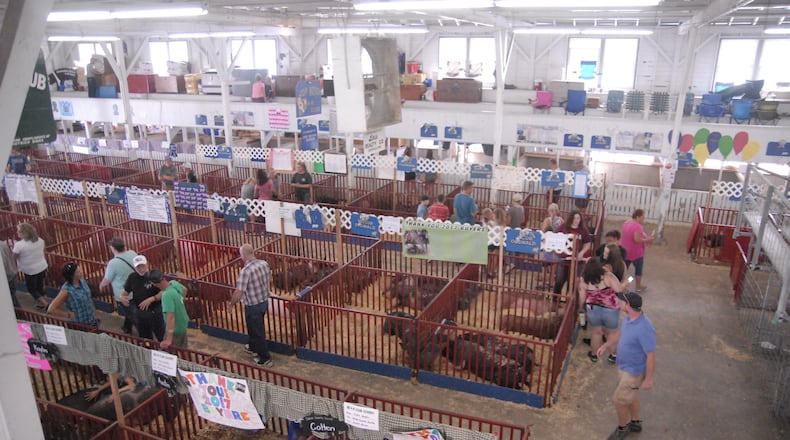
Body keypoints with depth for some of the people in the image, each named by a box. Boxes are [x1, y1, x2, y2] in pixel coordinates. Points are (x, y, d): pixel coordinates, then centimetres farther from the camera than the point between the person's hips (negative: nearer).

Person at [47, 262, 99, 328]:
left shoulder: (82, 280, -7)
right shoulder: (66, 290, -26)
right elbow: (51, 310, -27)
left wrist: (93, 309, 8)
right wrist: (69, 315, -19)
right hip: (79, 325, -6)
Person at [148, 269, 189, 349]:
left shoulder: (167, 295, -37)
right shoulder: (174, 282, -13)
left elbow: (170, 317, -42)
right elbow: (184, 290, 11)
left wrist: (168, 340, -43)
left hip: (175, 329, -8)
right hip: (183, 323, 8)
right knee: (183, 349, 27)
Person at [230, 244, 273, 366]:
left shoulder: (245, 271, -29)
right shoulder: (264, 264, -6)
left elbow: (238, 293, -25)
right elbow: (269, 280, 11)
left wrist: (231, 304, -6)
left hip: (253, 306, -8)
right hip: (264, 302, 8)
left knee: (257, 331, 9)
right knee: (254, 327, 29)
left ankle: (265, 359, 21)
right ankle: (253, 347, 50)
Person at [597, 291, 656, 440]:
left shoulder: (644, 329, -35)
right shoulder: (628, 318, -9)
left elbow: (651, 356, -27)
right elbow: (621, 334, 13)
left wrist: (648, 379, -20)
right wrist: (606, 345, 10)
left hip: (633, 371, -8)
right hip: (625, 367, 8)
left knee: (619, 400, 7)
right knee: (630, 396, 26)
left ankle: (622, 428, 31)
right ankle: (635, 423, 48)